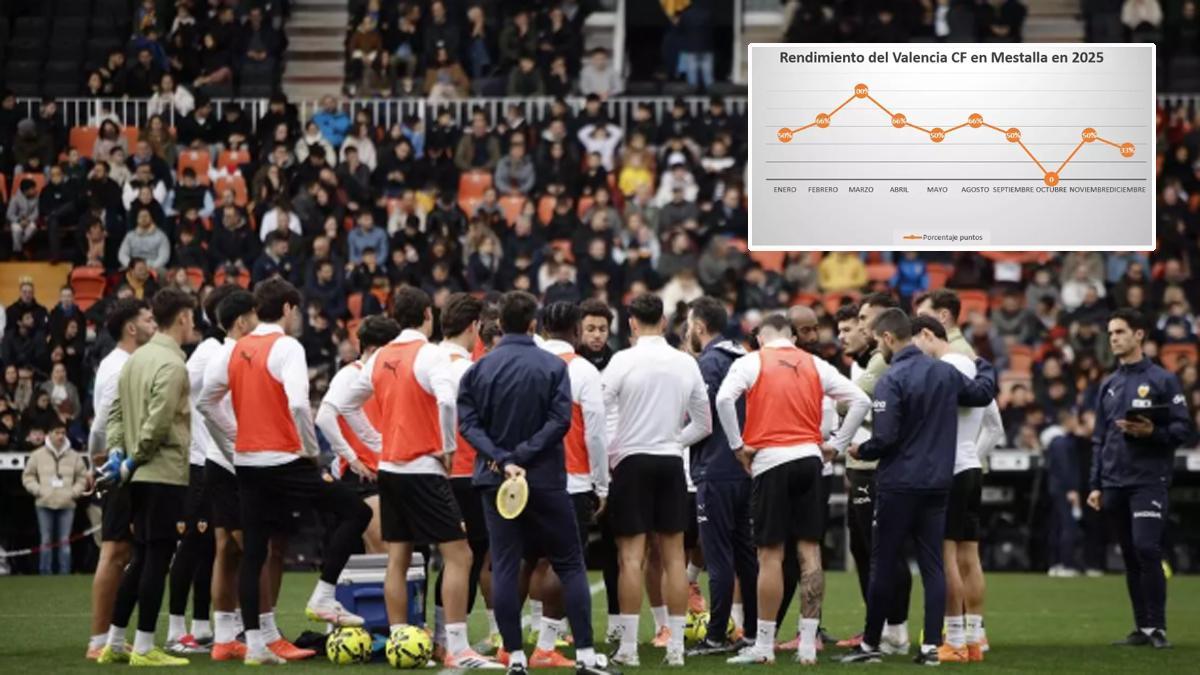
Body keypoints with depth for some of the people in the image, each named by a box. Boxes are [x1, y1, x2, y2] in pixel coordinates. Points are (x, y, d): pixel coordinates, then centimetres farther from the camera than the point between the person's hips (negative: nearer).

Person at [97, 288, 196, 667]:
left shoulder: (137, 358, 14)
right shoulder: (172, 364, -14)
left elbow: (116, 410, 15)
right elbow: (159, 422, -20)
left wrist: (116, 451, 9)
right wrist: (134, 459, -9)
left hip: (141, 475, 9)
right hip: (166, 473, -9)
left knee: (142, 558, 15)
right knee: (158, 558, -5)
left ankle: (115, 643, 16)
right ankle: (144, 648, -3)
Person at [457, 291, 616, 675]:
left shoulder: (478, 369, 0)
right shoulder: (553, 366, -5)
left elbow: (469, 423, -7)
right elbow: (560, 420, -13)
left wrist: (502, 460, -14)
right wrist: (521, 456, -12)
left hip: (495, 481, 2)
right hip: (546, 481, -1)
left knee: (504, 567, 5)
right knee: (570, 565, 6)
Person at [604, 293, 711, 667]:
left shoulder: (624, 360, -8)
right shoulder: (686, 363, 4)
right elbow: (704, 423, 10)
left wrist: (609, 454, 3)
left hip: (631, 461, -3)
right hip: (672, 463, 3)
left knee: (631, 556, -2)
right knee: (673, 556, 6)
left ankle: (628, 647, -3)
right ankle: (676, 647, 6)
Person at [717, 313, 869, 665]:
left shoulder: (751, 362, 2)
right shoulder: (815, 365, 12)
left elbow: (724, 398, -15)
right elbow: (861, 401, 9)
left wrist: (738, 444, -5)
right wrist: (835, 444, 11)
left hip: (770, 460, -3)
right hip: (809, 458, 3)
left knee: (770, 554, 0)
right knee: (810, 551, 4)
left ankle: (764, 646, 3)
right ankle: (808, 645, 4)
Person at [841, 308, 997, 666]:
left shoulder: (891, 380, -14)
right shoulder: (946, 372, 5)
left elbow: (885, 438, -19)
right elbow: (983, 392, 21)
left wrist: (860, 451, 1)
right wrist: (984, 365, 40)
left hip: (898, 485, -6)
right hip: (938, 483, 6)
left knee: (882, 564, 2)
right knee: (933, 565, 5)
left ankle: (870, 644, 7)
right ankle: (931, 646, 1)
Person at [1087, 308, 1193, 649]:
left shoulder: (1162, 380, 0)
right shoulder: (1108, 385, 17)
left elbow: (1185, 429, -3)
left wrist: (1151, 432, -19)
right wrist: (1095, 485, 13)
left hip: (1148, 480, -5)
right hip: (1114, 484, 5)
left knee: (1146, 549, -15)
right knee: (1130, 557, 7)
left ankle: (1157, 627, -9)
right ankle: (1142, 628, 11)